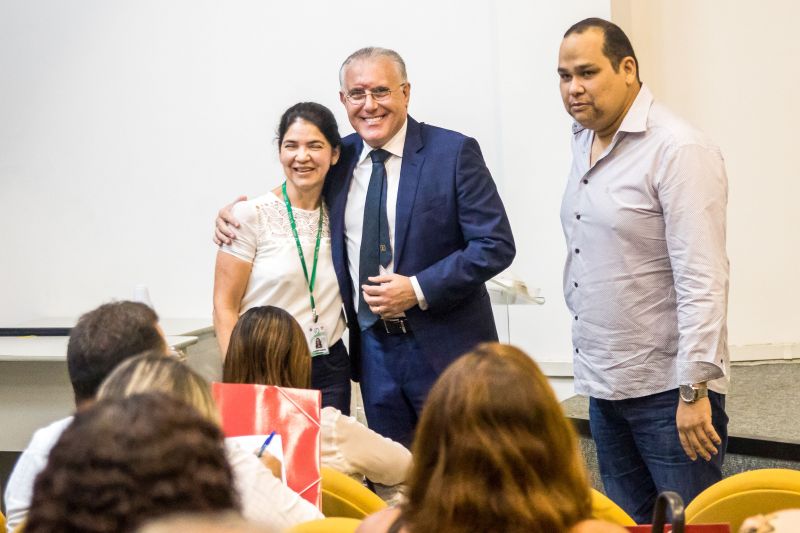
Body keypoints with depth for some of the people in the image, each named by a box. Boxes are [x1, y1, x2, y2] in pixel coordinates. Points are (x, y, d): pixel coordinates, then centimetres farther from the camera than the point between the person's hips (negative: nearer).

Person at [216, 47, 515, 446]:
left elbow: (496, 245, -11)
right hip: (374, 349, 5)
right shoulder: (340, 157, 6)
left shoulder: (454, 153, -8)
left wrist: (419, 290, -19)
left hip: (444, 349, -5)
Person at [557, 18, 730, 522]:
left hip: (668, 390, -8)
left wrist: (694, 390, -21)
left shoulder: (678, 151, -15)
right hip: (606, 386, 8)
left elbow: (702, 280, -19)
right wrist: (590, 365, 13)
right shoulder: (585, 143, 10)